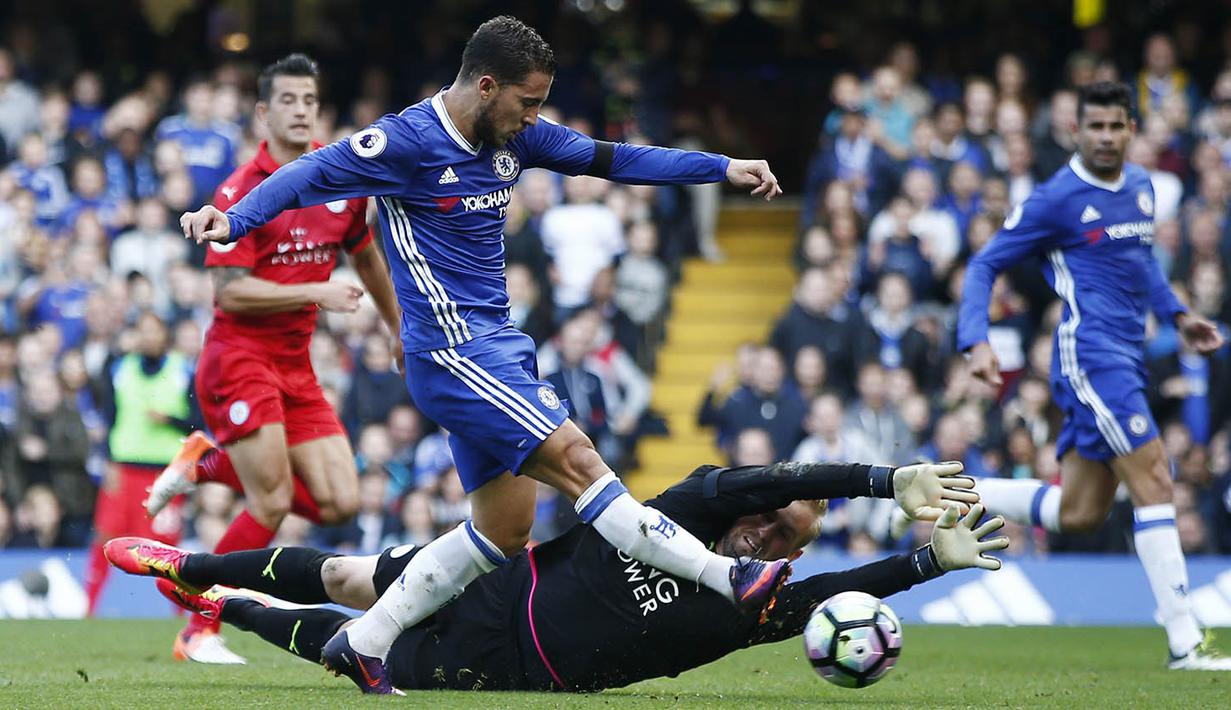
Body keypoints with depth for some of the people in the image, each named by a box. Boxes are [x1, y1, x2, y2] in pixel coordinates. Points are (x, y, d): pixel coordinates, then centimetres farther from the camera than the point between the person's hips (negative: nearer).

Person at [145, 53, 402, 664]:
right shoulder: (241, 193, -13)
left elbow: (365, 252, 25)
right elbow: (230, 292, -19)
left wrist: (398, 328, 32)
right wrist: (316, 293, -23)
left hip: (295, 365, 7)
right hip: (239, 356, -7)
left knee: (339, 503, -1)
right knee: (274, 504, -14)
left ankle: (207, 464, 18)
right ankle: (198, 632, 1)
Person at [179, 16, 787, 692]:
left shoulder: (515, 135, 8)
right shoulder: (407, 141, -14)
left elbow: (611, 159, 14)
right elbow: (308, 175, -16)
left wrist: (724, 168, 11)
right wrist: (233, 219, -33)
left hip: (497, 346, 9)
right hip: (453, 351, -9)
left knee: (504, 527, 9)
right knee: (577, 460, -15)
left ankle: (362, 643, 15)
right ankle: (727, 579, -18)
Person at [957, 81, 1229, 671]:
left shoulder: (1141, 186, 13)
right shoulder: (1058, 198, -9)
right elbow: (984, 265, -4)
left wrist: (1177, 315, 20)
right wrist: (977, 342, -17)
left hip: (1125, 358, 9)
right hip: (1091, 353, -9)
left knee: (1076, 515, 9)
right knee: (1154, 483, -14)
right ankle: (1184, 644, -14)